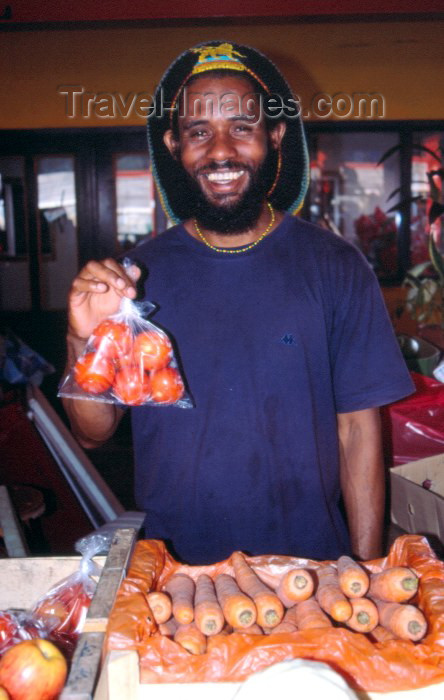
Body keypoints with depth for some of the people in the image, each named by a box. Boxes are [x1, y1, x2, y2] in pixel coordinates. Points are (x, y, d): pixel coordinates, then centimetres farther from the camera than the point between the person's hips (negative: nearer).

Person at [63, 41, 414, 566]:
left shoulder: (335, 268, -8)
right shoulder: (138, 273, -5)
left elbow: (357, 432, -6)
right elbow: (94, 433, -3)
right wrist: (83, 344, -22)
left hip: (310, 561, 0)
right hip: (174, 562, 1)